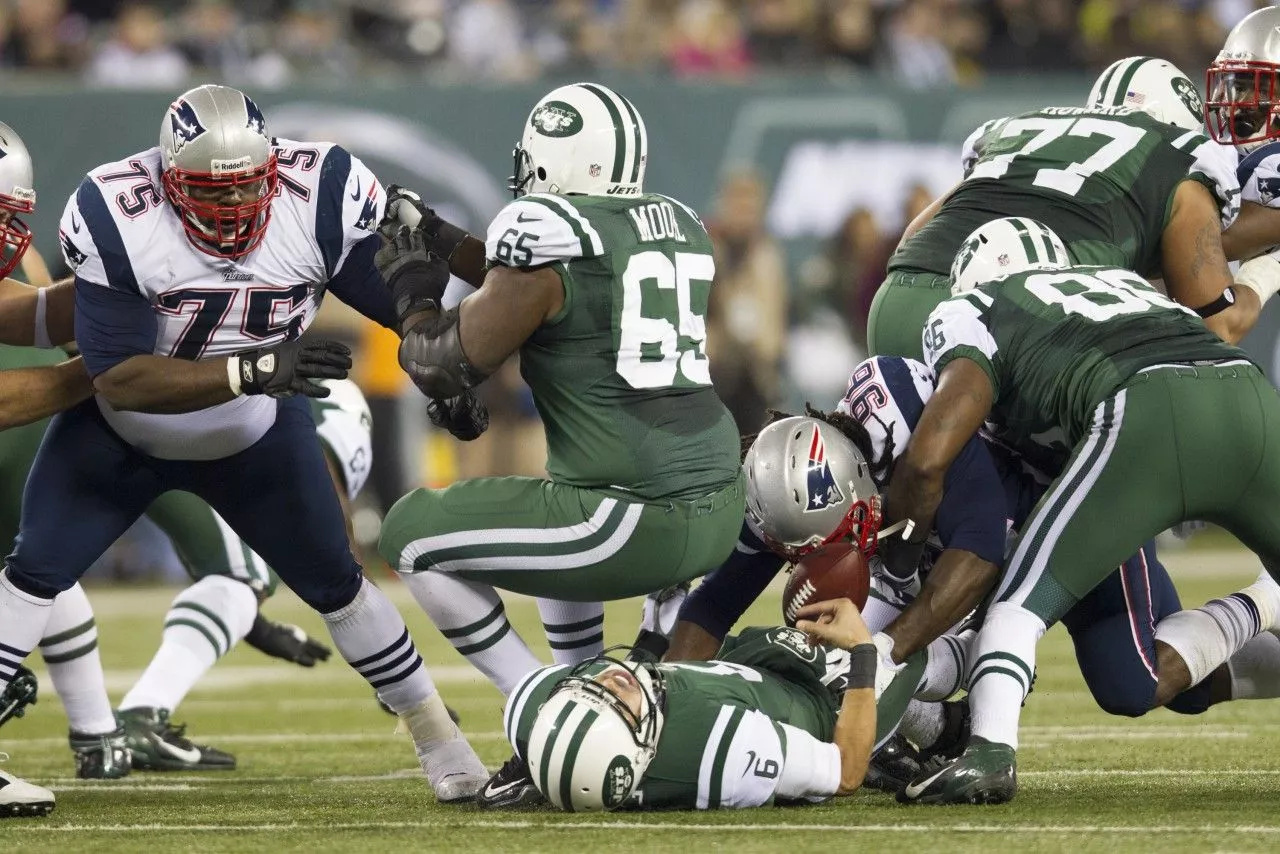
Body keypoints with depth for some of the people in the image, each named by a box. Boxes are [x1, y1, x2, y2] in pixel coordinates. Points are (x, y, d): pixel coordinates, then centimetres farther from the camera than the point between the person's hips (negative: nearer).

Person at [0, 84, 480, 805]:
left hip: (257, 437, 2)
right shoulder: (115, 220, -34)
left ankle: (438, 738, 22)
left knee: (337, 584, 8)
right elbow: (121, 381, -34)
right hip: (121, 435, -2)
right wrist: (254, 369, -44)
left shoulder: (325, 199, -27)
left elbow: (404, 303, -15)